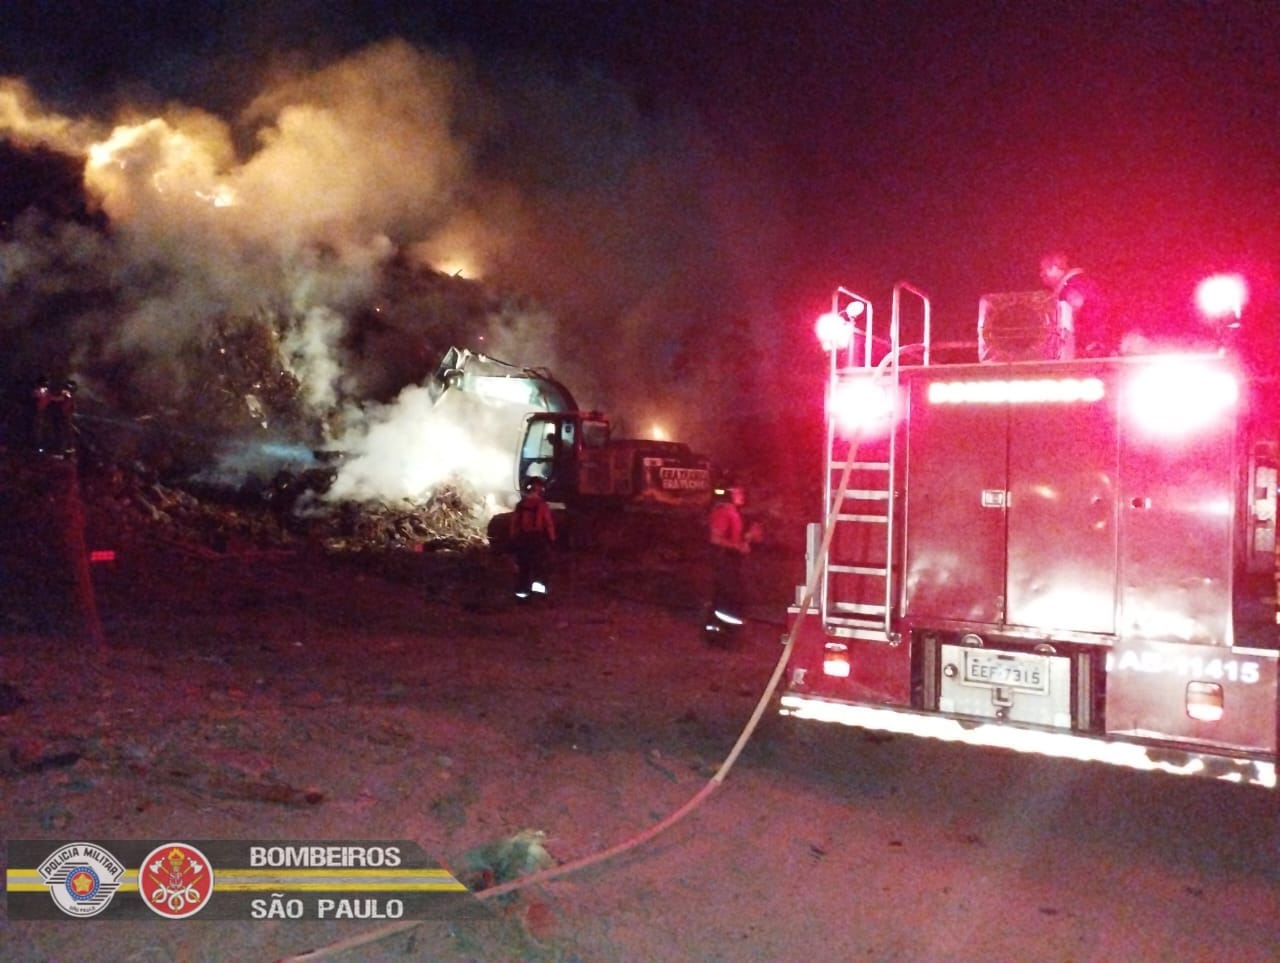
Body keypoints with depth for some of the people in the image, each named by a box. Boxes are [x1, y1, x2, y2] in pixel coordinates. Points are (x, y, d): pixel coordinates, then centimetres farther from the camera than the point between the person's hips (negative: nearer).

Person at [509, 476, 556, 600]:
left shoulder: (520, 505, 0)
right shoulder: (542, 505, -11)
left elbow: (514, 523, 4)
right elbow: (549, 523, -10)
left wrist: (514, 539, 14)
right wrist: (551, 538, 2)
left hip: (522, 538, 3)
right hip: (538, 538, -3)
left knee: (523, 566, 11)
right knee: (539, 564, 9)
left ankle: (522, 591, 14)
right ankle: (538, 584, -7)